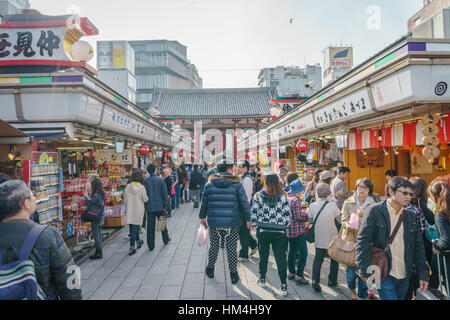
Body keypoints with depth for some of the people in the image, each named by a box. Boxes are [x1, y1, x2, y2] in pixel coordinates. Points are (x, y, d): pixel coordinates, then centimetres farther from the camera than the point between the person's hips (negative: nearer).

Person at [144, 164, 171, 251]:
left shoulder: (145, 181, -4)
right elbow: (164, 194, -8)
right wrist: (165, 206, -2)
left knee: (150, 226, 5)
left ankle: (151, 246, 9)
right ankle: (166, 240, 33)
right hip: (160, 206, -1)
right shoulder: (160, 180, -8)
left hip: (150, 207, 1)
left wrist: (145, 207, 10)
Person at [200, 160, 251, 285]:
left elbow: (204, 202, 7)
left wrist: (202, 216, 20)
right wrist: (248, 219, 1)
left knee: (214, 246, 18)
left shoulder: (210, 184, 0)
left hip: (213, 222, 2)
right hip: (232, 223, -2)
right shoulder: (237, 184, -6)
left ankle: (210, 269, 33)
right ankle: (233, 274, 19)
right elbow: (244, 203, -6)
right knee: (231, 248, 9)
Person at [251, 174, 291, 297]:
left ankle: (262, 279, 34)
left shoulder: (258, 196, -6)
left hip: (263, 230, 0)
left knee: (263, 256, 17)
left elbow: (254, 213, -6)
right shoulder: (283, 197, -5)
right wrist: (284, 226, 11)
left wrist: (255, 224, 10)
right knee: (281, 258, 7)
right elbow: (287, 215, -3)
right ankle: (283, 286, 11)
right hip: (279, 232, 0)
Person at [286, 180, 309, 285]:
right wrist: (308, 214, -5)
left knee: (292, 251, 18)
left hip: (289, 230, 9)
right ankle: (299, 275, 2)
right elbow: (298, 217, -20)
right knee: (303, 253, -1)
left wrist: (302, 212, 14)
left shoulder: (287, 198, 9)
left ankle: (291, 272, 27)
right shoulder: (295, 200, -18)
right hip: (298, 230, -9)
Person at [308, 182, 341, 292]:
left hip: (319, 239, 1)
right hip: (332, 237, -1)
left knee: (318, 259, 12)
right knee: (334, 259, 21)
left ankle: (315, 281, -1)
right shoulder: (333, 205, -17)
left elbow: (310, 220, 0)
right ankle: (332, 280, 28)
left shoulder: (312, 206, -12)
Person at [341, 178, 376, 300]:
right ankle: (353, 290, 34)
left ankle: (362, 295, 26)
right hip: (350, 240, 0)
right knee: (351, 270, 2)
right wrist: (349, 225, -21)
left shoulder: (373, 204, 3)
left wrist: (364, 215, -20)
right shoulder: (348, 202, 2)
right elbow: (343, 220, 0)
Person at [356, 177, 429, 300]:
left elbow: (418, 246, 12)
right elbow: (362, 242, -12)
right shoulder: (375, 212, -9)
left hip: (404, 276, 6)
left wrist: (423, 273, 6)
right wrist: (364, 271, -17)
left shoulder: (411, 216, 8)